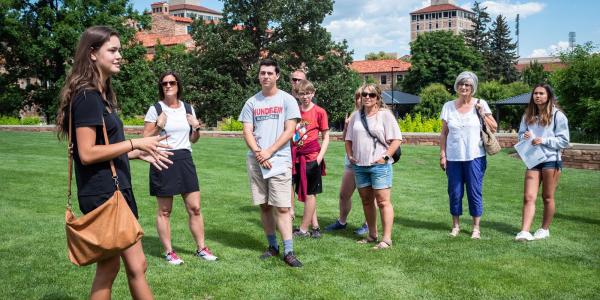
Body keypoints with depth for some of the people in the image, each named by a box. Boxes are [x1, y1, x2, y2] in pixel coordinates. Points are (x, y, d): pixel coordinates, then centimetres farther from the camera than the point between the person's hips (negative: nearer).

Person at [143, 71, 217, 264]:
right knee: (164, 210, 4)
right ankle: (169, 252, 16)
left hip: (185, 159, 4)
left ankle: (201, 248, 16)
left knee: (194, 207, 4)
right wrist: (159, 127, -17)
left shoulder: (188, 108, 10)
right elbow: (146, 139, -4)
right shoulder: (155, 109, -2)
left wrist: (196, 127, -1)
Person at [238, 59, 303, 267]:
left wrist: (269, 152, -12)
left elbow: (290, 131, -5)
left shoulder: (287, 100, 2)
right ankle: (272, 246, 21)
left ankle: (288, 252, -5)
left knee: (282, 207, -7)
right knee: (264, 205, 9)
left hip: (279, 161, -3)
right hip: (256, 162, 4)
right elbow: (247, 132, 6)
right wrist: (258, 153, -10)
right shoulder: (252, 102, 11)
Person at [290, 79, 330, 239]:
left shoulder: (319, 112, -5)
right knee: (305, 194, 10)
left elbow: (326, 137, -2)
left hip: (312, 158, -5)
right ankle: (315, 228, 21)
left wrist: (320, 157, -12)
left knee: (309, 194, 3)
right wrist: (290, 155, 4)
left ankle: (303, 230, 11)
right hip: (297, 158, 5)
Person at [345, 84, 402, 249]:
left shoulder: (385, 115, -4)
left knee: (383, 201, -6)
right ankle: (372, 235, 24)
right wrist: (350, 155, 7)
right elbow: (349, 139, 20)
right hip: (360, 166, 6)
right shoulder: (356, 116, 13)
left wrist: (386, 156, -14)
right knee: (366, 201, 13)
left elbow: (396, 139, -7)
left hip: (379, 166, -6)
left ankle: (387, 239, -3)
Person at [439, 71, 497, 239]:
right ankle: (455, 226, 21)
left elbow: (494, 128, 2)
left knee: (475, 192, 2)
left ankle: (476, 228, 13)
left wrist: (482, 113, -8)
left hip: (475, 157, -2)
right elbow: (444, 134, 7)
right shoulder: (448, 106, 6)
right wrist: (442, 155, 2)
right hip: (453, 157, 2)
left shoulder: (481, 104, 2)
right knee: (454, 192, 7)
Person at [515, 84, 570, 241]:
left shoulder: (557, 115, -6)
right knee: (528, 197, -4)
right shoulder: (528, 115, 9)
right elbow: (521, 134, 16)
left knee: (547, 197, 8)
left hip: (551, 161, -4)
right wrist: (524, 137, -6)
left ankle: (545, 229, 23)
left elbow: (564, 140, -7)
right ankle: (524, 231, -8)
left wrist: (543, 141, -18)